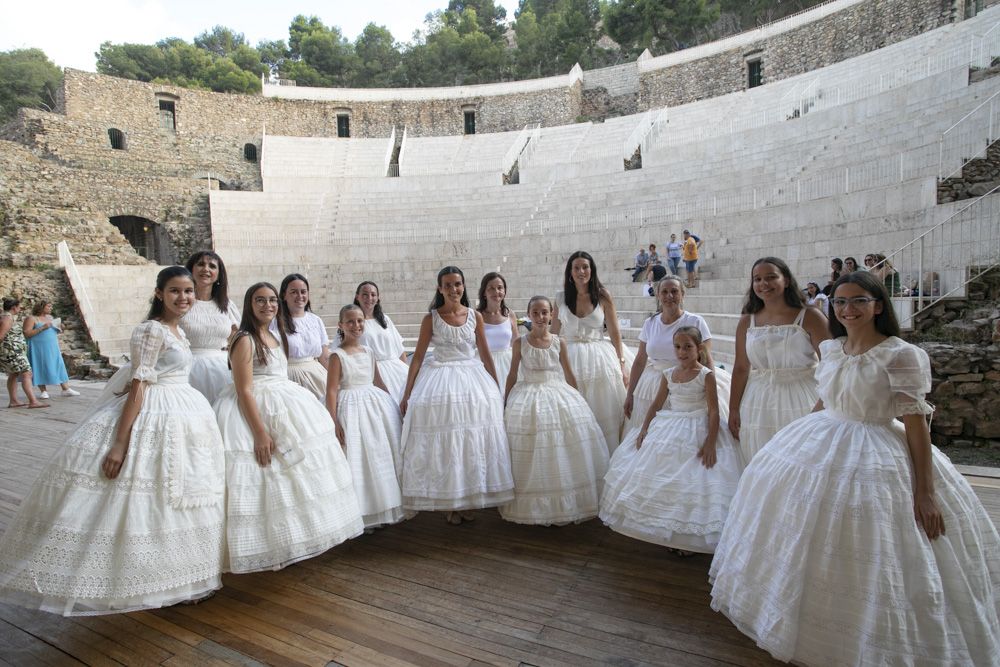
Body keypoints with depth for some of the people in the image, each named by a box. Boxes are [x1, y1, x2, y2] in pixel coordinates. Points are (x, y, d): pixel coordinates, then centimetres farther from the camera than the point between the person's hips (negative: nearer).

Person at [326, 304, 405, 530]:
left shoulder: (369, 352, 8)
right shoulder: (338, 355, -9)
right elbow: (331, 391, -13)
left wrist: (393, 406, 18)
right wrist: (334, 422, -18)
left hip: (376, 405, 6)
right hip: (353, 408, -6)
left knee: (383, 456, 10)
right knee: (358, 459, -2)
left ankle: (384, 508, 25)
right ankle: (363, 514, 12)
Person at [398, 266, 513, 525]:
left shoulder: (475, 316, 3)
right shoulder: (431, 318, -2)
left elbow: (485, 355, 8)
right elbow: (418, 356, -1)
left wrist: (497, 388, 8)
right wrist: (407, 394, -4)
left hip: (472, 379, 2)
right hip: (440, 380, -2)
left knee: (473, 439, 4)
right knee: (443, 442, 1)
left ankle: (469, 500, 19)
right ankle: (450, 503, 16)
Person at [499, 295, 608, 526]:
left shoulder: (559, 343, 2)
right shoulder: (520, 343, -1)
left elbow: (569, 376, 9)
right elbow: (512, 375, 6)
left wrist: (578, 401, 11)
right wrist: (505, 403, 6)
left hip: (558, 395, 2)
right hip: (528, 397, -1)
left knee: (564, 450, 1)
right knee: (533, 455, -1)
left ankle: (566, 503, 18)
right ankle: (533, 506, 16)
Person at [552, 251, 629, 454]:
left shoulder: (603, 296, 0)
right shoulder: (561, 298, 4)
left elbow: (615, 333, 1)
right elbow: (554, 334, 11)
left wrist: (622, 365, -1)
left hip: (599, 359, -1)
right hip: (569, 359, 1)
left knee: (603, 416, 4)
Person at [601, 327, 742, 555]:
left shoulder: (706, 375, -9)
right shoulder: (668, 375, 5)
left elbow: (714, 411, -11)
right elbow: (656, 404, 10)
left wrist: (710, 442, -19)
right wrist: (644, 429, 0)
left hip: (696, 432, -5)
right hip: (668, 430, 5)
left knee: (692, 483, -3)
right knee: (661, 479, 7)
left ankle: (689, 536, 14)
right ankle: (666, 530, 24)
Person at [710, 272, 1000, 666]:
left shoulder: (901, 355, -14)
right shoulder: (831, 349, 5)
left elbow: (916, 423, -15)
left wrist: (925, 490, -17)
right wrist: (800, 440, 20)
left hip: (875, 457, -7)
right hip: (821, 447, 7)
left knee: (866, 560, -1)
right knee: (814, 543, 15)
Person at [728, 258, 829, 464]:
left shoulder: (810, 317, -4)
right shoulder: (747, 322, 6)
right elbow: (741, 368, 8)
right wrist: (733, 410, 8)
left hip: (801, 401, -3)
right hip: (759, 402, 3)